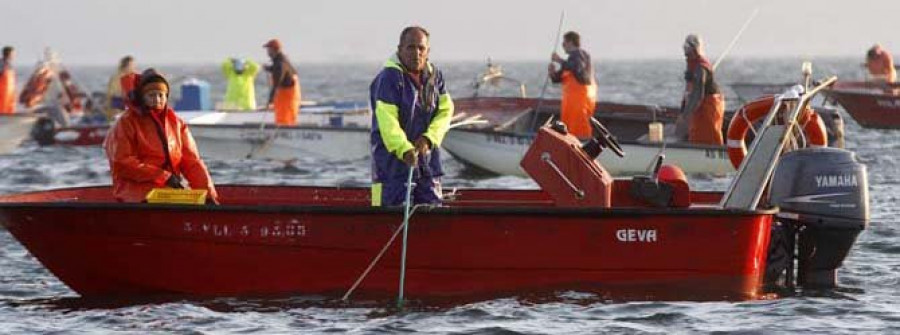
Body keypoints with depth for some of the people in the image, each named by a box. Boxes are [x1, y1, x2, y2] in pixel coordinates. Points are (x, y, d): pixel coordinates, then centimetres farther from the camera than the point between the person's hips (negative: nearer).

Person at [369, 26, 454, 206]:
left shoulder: (435, 75, 8)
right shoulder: (389, 77, -14)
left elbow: (446, 110, 5)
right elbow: (387, 120, -22)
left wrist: (429, 138, -13)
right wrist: (404, 149, -35)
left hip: (427, 161, 7)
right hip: (393, 159, -7)